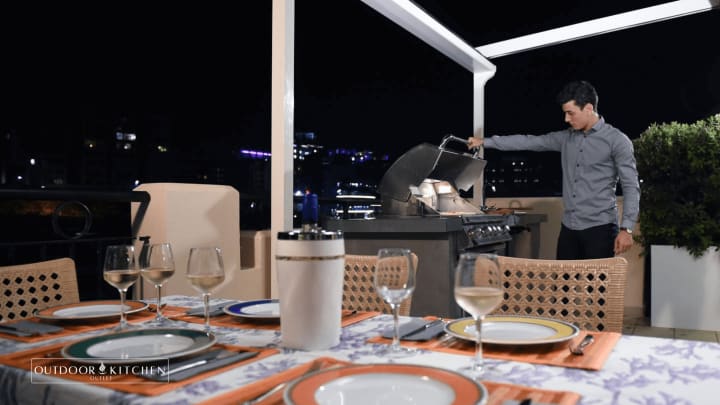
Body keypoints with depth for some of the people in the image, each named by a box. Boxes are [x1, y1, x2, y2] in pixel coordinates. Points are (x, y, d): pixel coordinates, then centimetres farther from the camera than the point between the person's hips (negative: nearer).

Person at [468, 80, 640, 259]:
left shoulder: (617, 140, -6)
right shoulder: (566, 138, 11)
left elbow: (631, 187, -8)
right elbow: (529, 142, 14)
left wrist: (626, 228, -16)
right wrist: (485, 142, 13)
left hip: (599, 229, -6)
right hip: (568, 228, 6)